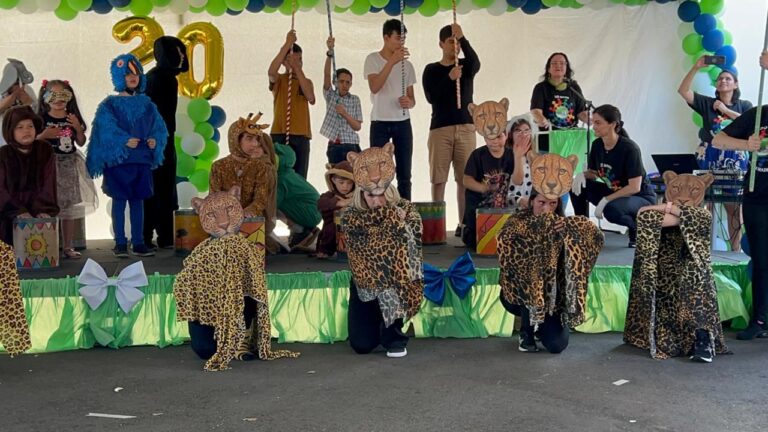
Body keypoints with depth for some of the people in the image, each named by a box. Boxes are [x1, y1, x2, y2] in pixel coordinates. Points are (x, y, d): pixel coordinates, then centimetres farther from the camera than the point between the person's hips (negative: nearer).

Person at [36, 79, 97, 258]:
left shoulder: (72, 118, 6)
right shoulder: (42, 119, -3)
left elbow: (81, 143, 7)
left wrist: (78, 128, -9)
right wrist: (44, 135, -19)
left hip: (69, 165, 4)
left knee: (69, 207, 8)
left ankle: (68, 246, 16)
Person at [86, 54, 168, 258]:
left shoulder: (146, 104, 12)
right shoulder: (110, 104, 0)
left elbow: (159, 126, 7)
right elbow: (107, 129, -13)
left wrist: (155, 140, -13)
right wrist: (125, 140, -27)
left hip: (142, 160, 4)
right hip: (118, 159, -3)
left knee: (138, 201, 7)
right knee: (119, 201, 0)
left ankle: (138, 243, 12)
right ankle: (120, 243, 6)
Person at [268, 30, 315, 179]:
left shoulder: (307, 82, 14)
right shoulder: (278, 80, 6)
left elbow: (311, 99, -7)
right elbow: (271, 71, -19)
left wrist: (298, 70, -9)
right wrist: (287, 44, -19)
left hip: (301, 135, 3)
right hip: (279, 133, -3)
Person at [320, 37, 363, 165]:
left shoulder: (355, 100, 7)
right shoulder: (330, 96, 6)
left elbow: (358, 126, 3)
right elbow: (326, 75, -11)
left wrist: (345, 114, -13)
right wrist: (330, 52, -24)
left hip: (352, 147, 0)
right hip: (335, 147, 0)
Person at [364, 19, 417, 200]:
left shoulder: (406, 64, 11)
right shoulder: (373, 59, -1)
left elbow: (411, 97, 13)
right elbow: (374, 87, -18)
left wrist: (409, 102, -12)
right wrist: (392, 61, -25)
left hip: (403, 122, 4)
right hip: (380, 123, -4)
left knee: (404, 174, 3)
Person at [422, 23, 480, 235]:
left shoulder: (466, 66, 10)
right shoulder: (431, 70, 6)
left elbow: (475, 61, -14)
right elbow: (431, 97, -7)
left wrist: (463, 37, -25)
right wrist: (449, 78, -19)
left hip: (466, 128, 1)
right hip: (440, 129, -1)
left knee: (465, 179, 0)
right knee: (438, 179, -2)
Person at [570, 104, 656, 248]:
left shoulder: (629, 149, -25)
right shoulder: (597, 145, -5)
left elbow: (634, 187, -26)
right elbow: (593, 173, 7)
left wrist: (606, 200, -30)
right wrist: (582, 175, -16)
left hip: (641, 198, -7)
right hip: (614, 192, 7)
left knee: (611, 209, -37)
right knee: (577, 186, -11)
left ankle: (637, 227, -6)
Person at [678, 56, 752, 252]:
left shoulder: (744, 105, 11)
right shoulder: (707, 103, 9)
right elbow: (683, 91, -4)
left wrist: (726, 110, -9)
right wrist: (696, 68, -13)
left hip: (734, 160, 0)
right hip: (709, 159, 0)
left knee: (734, 207, -1)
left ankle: (736, 249, 4)